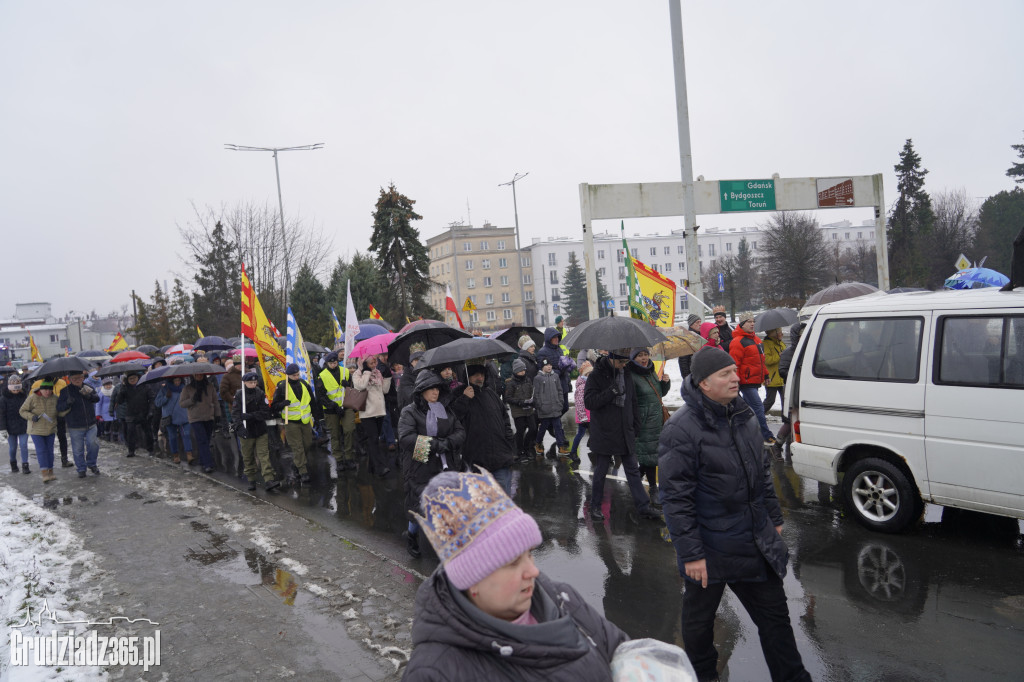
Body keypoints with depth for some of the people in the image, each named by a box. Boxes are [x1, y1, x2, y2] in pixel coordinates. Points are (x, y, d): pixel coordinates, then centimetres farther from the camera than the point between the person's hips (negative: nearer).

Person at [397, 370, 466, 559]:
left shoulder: (446, 410, 14)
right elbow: (405, 438, -15)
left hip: (447, 468, 4)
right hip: (420, 469, -4)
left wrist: (448, 442, -12)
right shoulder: (410, 412, -2)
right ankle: (411, 537, 29)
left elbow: (461, 432, 9)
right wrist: (433, 444, -18)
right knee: (421, 508, 0)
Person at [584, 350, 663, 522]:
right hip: (604, 434, -4)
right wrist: (612, 391, -25)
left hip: (625, 434, 5)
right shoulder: (597, 374, -9)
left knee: (633, 470, 8)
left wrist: (635, 428, 12)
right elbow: (589, 401, -18)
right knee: (600, 472, 7)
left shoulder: (627, 375, 7)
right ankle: (595, 507, 21)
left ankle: (643, 507, 12)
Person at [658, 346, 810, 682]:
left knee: (775, 614, 15)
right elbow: (676, 498, -20)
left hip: (755, 541, 6)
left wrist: (774, 518, 18)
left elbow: (762, 471, 16)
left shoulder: (742, 414, 4)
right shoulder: (681, 429, -21)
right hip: (709, 548, -6)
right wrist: (690, 553, -19)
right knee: (699, 619, 15)